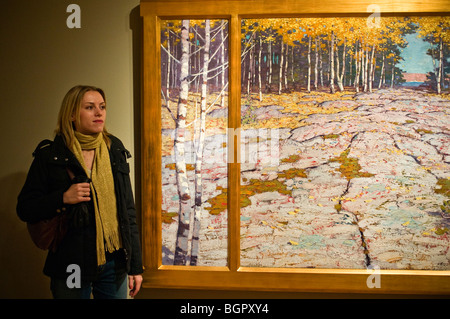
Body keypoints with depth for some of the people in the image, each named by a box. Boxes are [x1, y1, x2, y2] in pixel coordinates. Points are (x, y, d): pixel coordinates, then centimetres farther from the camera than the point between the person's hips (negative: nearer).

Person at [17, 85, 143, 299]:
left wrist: (135, 265, 5)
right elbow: (25, 209, -2)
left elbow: (128, 210, 6)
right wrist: (63, 198, -20)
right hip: (72, 265, -2)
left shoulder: (114, 149, 4)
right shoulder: (49, 155, -5)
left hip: (114, 263, 3)